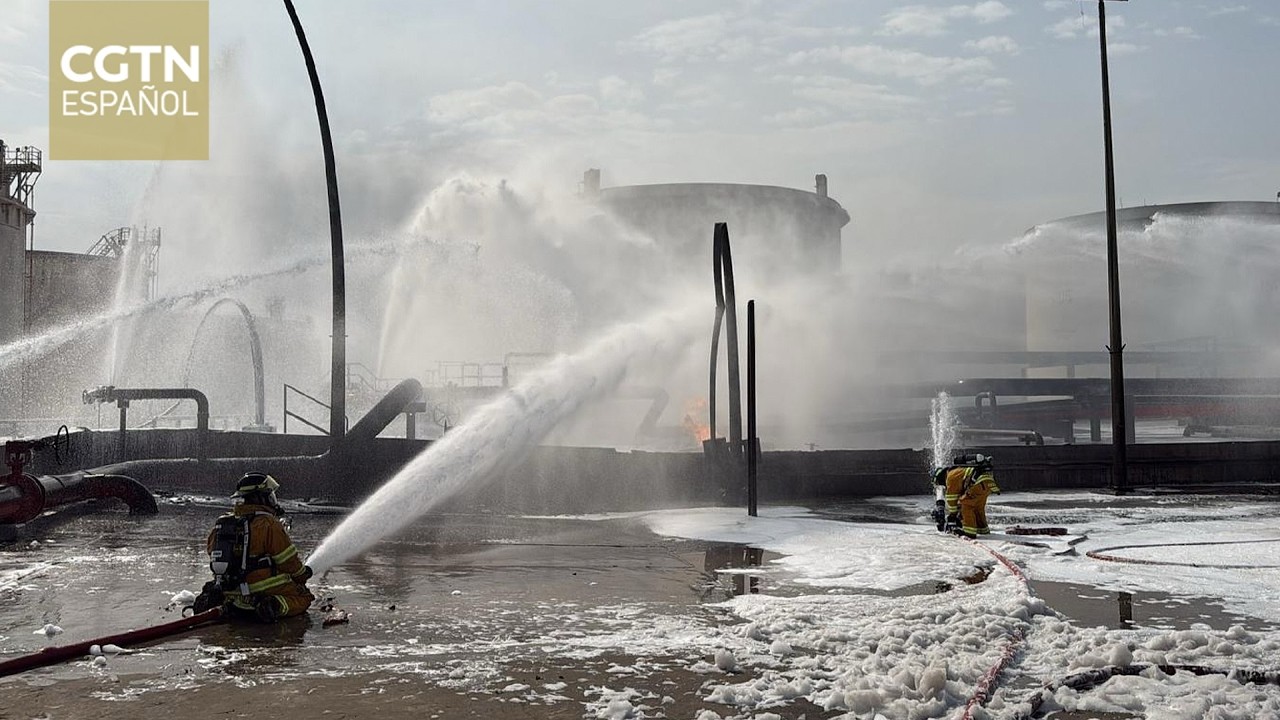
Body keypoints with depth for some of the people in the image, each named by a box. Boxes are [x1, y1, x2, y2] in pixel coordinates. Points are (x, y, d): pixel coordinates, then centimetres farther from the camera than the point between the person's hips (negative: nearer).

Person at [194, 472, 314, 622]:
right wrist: (302, 575, 12)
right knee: (304, 596, 2)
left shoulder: (220, 524, 8)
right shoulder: (269, 524, -13)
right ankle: (277, 606, -25)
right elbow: (288, 560, -8)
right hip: (266, 591, -6)